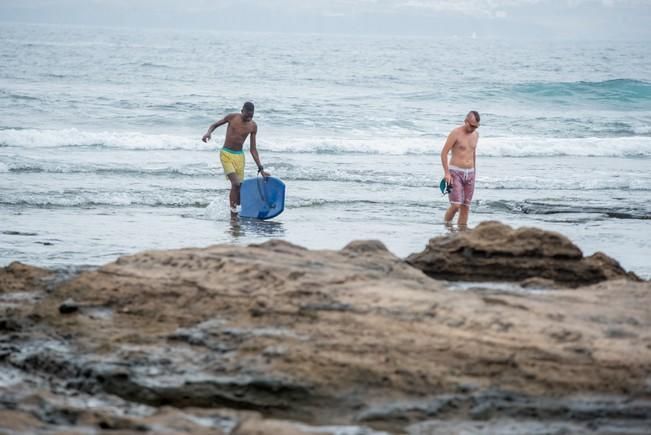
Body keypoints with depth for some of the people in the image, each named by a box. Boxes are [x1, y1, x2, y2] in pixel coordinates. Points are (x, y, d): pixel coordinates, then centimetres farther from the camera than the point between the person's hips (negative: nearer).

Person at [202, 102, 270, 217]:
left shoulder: (253, 126, 0)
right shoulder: (232, 117, -7)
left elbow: (253, 149, 3)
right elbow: (214, 125, 6)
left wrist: (261, 168, -2)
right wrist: (208, 133, -18)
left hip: (239, 156, 4)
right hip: (226, 154, -4)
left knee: (238, 186, 1)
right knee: (236, 183, -18)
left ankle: (234, 214, 12)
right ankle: (233, 213, -14)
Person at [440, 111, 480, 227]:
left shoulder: (476, 134, 9)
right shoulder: (455, 133, -10)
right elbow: (444, 153, -10)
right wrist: (447, 173, -16)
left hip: (470, 173, 6)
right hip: (455, 173, -6)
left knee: (466, 206, 3)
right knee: (456, 205, -14)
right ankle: (446, 225, 5)